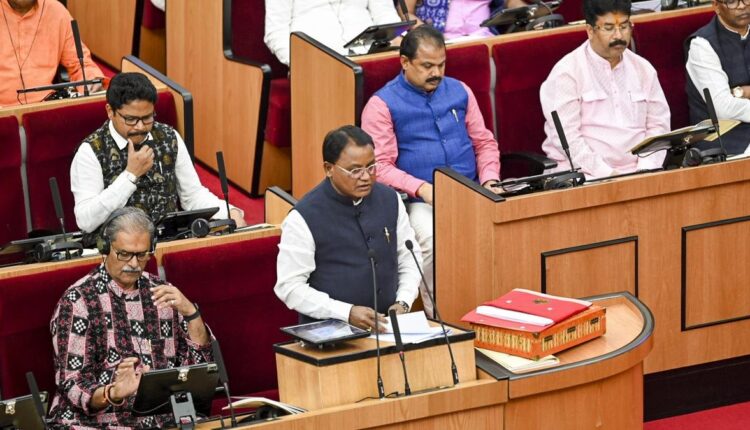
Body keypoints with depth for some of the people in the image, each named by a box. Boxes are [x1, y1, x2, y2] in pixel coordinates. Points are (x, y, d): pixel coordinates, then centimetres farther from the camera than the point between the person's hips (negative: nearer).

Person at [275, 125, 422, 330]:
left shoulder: (390, 200, 6)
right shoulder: (305, 217, -8)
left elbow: (409, 258, 17)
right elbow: (289, 287, -8)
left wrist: (403, 303, -1)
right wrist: (347, 313, -16)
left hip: (387, 325, 4)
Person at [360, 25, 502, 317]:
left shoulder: (459, 92, 16)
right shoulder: (383, 104, 1)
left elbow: (484, 142, 19)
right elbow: (380, 166, -5)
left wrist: (489, 180, 0)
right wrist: (422, 189, -19)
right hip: (420, 202, -4)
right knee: (434, 241, -36)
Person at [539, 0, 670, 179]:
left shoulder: (644, 69, 14)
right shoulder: (567, 73, -3)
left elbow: (658, 125, 14)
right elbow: (566, 136, -11)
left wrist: (645, 170, -4)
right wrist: (606, 174, -18)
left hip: (638, 175, 5)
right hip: (588, 179, -5)